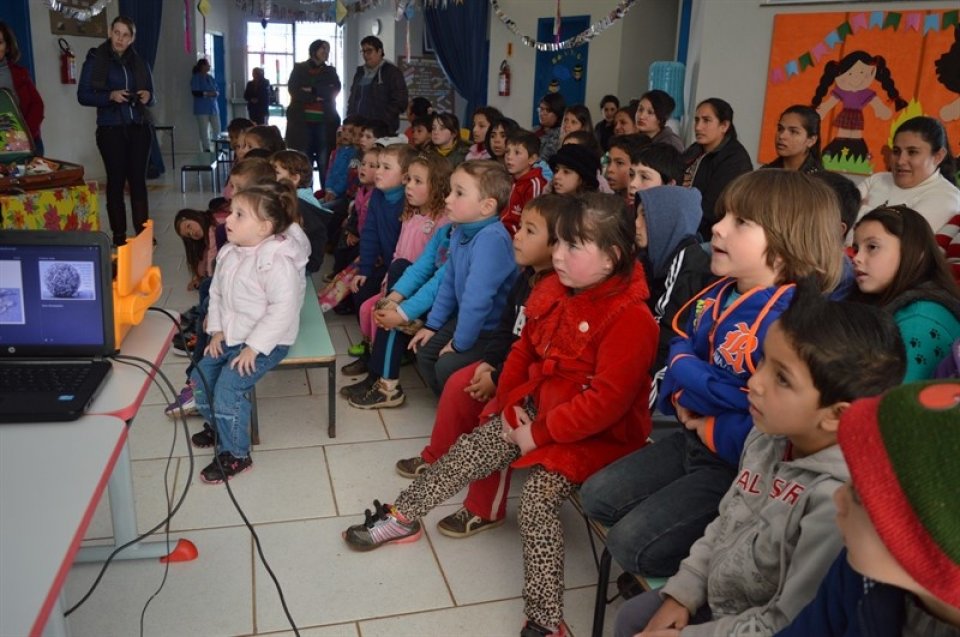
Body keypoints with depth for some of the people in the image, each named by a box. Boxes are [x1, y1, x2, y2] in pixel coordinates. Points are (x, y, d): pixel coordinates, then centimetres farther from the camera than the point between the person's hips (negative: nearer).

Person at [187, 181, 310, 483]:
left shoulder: (277, 261, -25)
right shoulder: (229, 253, 2)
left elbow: (283, 309, -28)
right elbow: (217, 293, 11)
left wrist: (254, 347, -26)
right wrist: (217, 330, 0)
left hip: (266, 342, -9)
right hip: (231, 336, 9)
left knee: (229, 386, -19)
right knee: (201, 376, 9)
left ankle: (235, 454, 0)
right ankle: (217, 426, 37)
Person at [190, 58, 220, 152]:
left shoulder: (210, 77, 15)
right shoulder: (196, 78, -3)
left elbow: (216, 89, 16)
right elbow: (195, 92, -11)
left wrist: (216, 93, -7)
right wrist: (206, 94, -19)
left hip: (213, 107, 6)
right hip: (202, 109, -6)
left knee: (217, 129, 3)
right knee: (204, 131, -4)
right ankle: (206, 150, -1)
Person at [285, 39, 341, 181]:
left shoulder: (330, 71, 16)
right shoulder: (299, 69, 11)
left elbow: (334, 91, -1)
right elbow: (294, 90, -3)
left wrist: (312, 90, -10)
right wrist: (320, 95, -8)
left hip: (325, 122, 1)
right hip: (302, 121, -1)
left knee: (325, 163, -5)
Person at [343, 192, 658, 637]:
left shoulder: (631, 317, -25)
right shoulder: (551, 292, 0)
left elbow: (606, 400, -28)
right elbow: (524, 350, 11)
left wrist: (541, 433, -23)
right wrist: (511, 403, -2)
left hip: (597, 432, -7)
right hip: (538, 408, 8)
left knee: (538, 495, -23)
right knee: (468, 450, 5)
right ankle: (403, 516, 25)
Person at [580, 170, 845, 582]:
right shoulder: (718, 296, 0)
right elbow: (680, 352, 10)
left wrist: (708, 427, -20)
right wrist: (680, 395, -11)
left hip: (739, 466, -9)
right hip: (693, 441, 9)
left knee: (630, 542, -11)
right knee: (597, 496, 11)